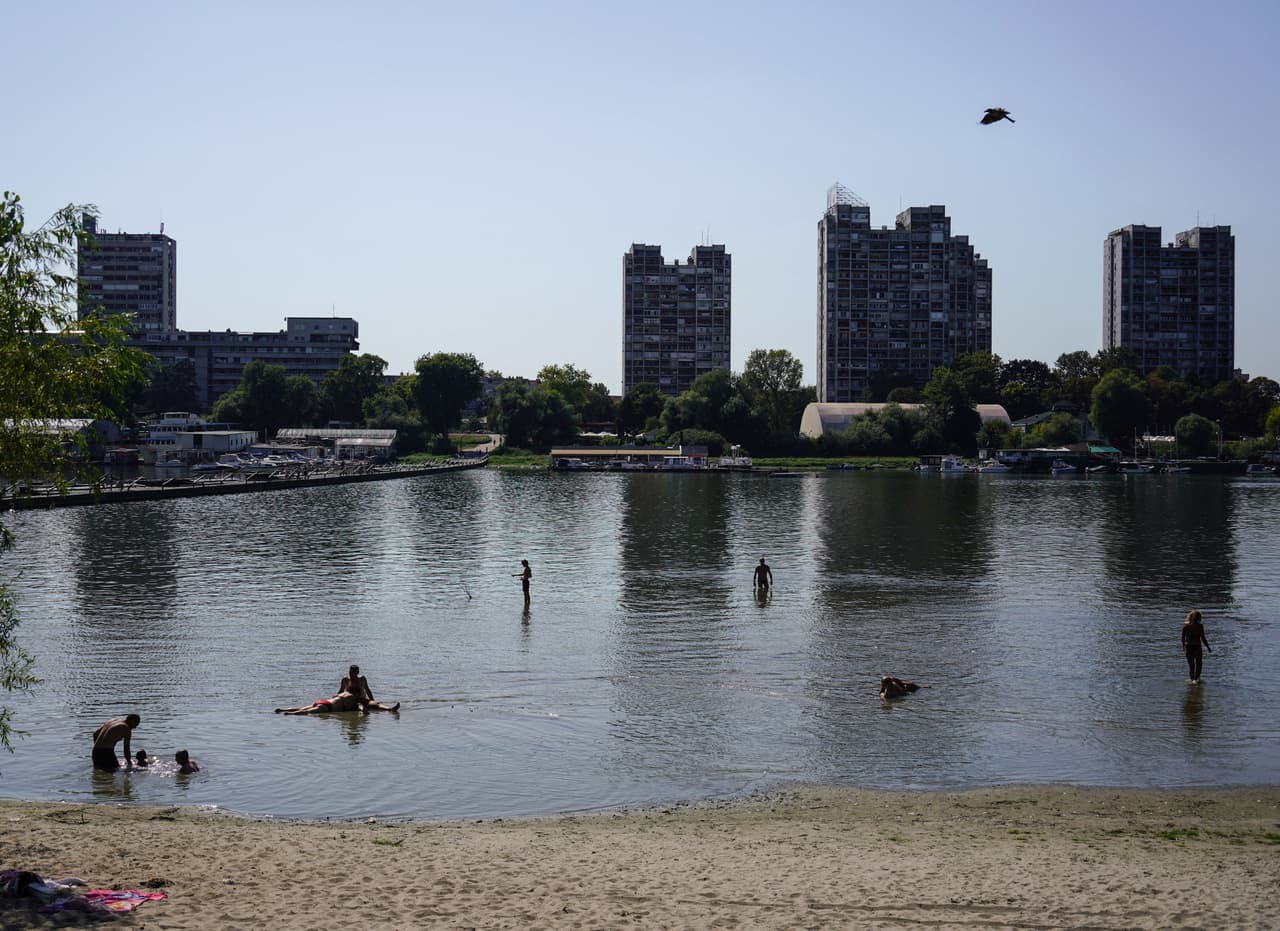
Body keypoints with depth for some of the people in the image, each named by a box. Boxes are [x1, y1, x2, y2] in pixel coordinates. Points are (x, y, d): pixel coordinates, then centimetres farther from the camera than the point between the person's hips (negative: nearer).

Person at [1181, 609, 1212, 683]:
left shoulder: (1185, 625, -2)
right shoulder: (1199, 626, -11)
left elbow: (1183, 638, 2)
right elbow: (1202, 638, -11)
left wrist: (1183, 647, 15)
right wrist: (1208, 647, -1)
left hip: (1188, 647, 3)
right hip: (1197, 647, -3)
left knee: (1190, 664, 15)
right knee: (1198, 664, 12)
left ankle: (1192, 679, 21)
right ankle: (1196, 679, 6)